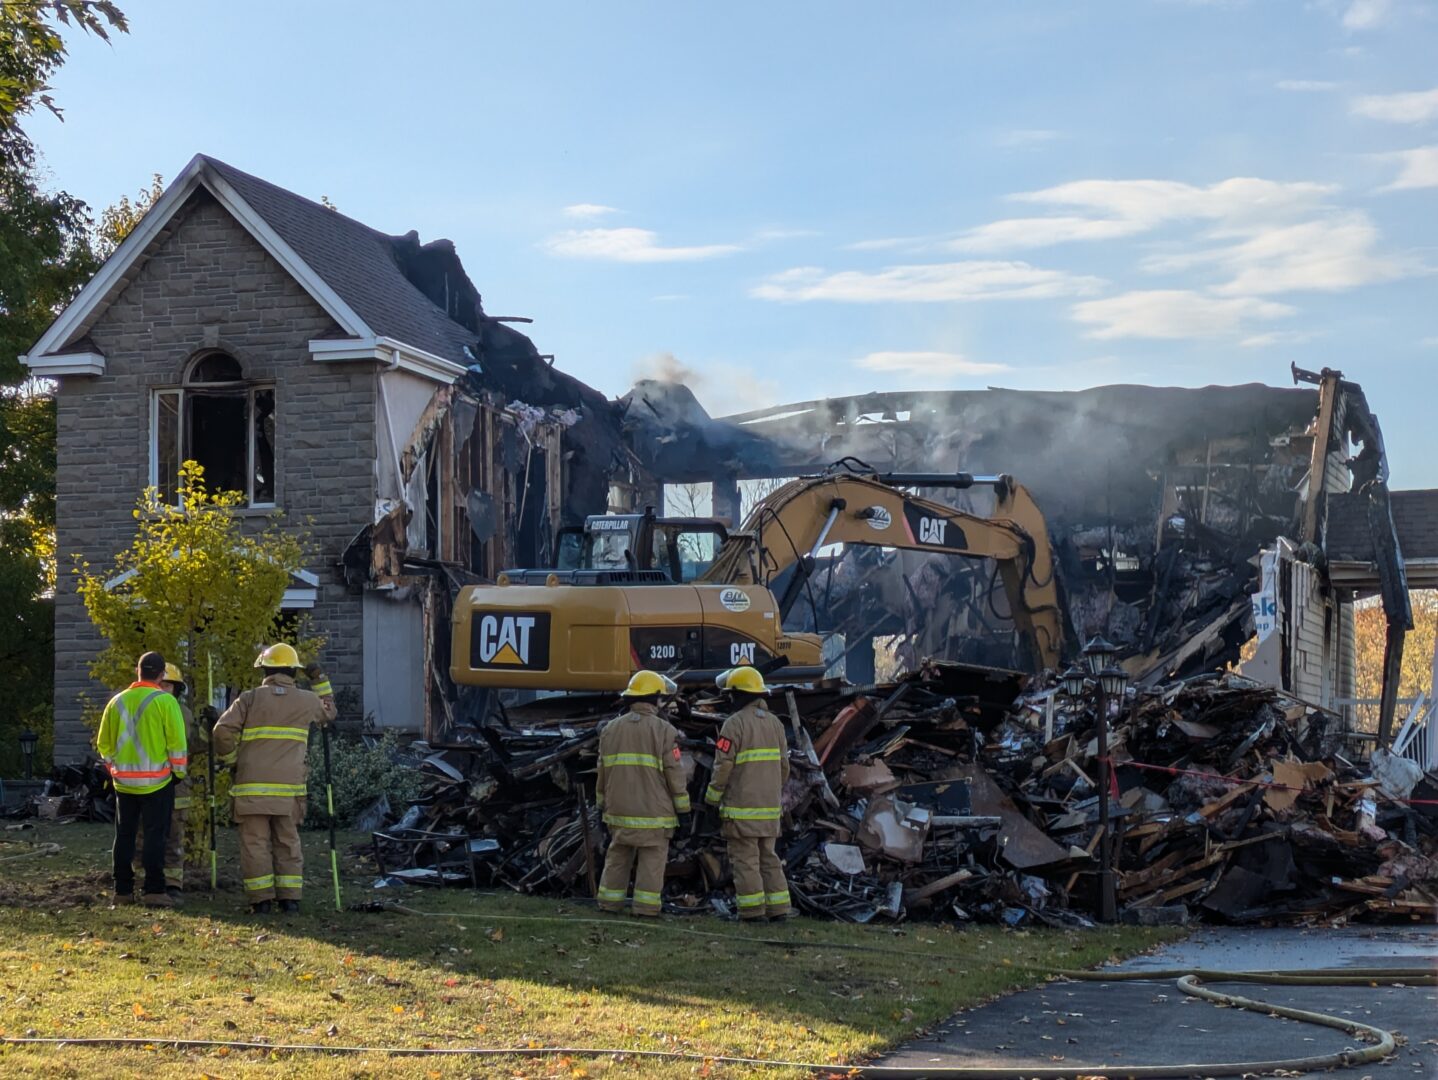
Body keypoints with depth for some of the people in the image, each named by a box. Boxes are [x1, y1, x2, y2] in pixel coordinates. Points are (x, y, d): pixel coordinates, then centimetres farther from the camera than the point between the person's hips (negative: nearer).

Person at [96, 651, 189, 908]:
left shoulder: (117, 702, 7)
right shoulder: (165, 701, -9)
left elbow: (103, 743, 11)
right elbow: (177, 742, -11)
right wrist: (179, 772, 1)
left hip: (124, 781, 4)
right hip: (156, 781, -4)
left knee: (124, 836, 11)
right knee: (155, 836, -1)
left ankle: (123, 891, 13)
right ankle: (154, 891, -6)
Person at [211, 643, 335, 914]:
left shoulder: (250, 698, 0)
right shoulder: (307, 700, 6)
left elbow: (223, 732, -6)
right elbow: (329, 711, 28)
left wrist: (231, 757, 12)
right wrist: (321, 681, 35)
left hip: (252, 786, -2)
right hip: (289, 787, 2)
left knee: (255, 843, 3)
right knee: (288, 842, 10)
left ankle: (261, 899, 1)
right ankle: (290, 898, 7)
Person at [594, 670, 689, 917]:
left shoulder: (611, 729, 7)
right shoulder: (664, 730, -8)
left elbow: (603, 771, 12)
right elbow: (674, 772, -9)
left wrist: (603, 804, 21)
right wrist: (682, 807, -1)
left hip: (619, 810, 5)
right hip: (653, 810, -5)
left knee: (617, 857, 14)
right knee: (652, 859, 1)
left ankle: (610, 902, 14)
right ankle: (646, 906, -1)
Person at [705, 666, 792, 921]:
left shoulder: (735, 723, -11)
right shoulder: (775, 723, 11)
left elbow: (723, 766, -14)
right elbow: (783, 766, 13)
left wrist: (711, 800, -4)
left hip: (741, 807, -7)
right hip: (769, 807, 7)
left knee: (745, 859, -2)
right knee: (768, 858, 13)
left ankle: (752, 910, -4)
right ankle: (778, 908, 10)